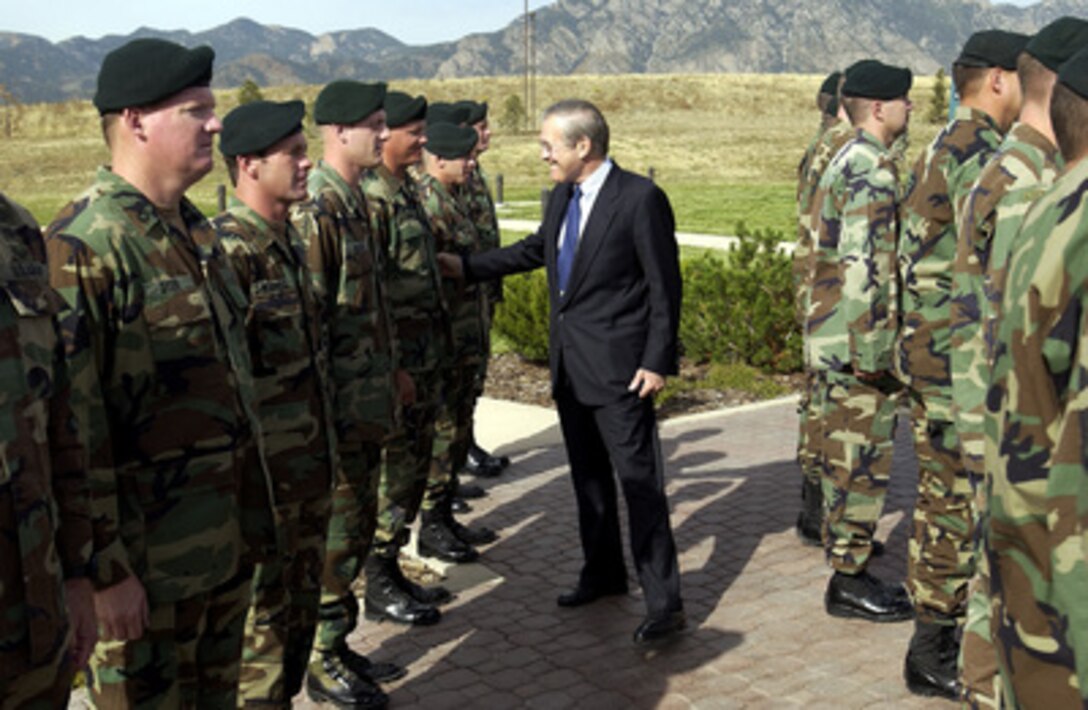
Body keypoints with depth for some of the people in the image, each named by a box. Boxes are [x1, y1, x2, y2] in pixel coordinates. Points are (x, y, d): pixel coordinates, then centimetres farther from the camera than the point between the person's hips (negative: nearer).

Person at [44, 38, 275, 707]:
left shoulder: (197, 229, 8)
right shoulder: (86, 246, -19)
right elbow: (75, 426, -21)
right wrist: (106, 569, -19)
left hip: (227, 536, 8)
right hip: (149, 555, -8)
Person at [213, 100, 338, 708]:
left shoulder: (292, 241, 10)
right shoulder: (227, 251, -19)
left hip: (311, 469, 9)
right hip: (262, 476, -8)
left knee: (301, 606, 20)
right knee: (261, 619, 6)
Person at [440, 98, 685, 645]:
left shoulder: (640, 198, -14)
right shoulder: (562, 196, 9)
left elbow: (665, 285, -13)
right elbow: (536, 249, 25)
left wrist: (657, 361, -15)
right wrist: (466, 267, 22)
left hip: (618, 365, -8)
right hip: (569, 363, 8)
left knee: (639, 480, -6)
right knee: (587, 474, 18)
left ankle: (664, 604, 0)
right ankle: (603, 573, 34)